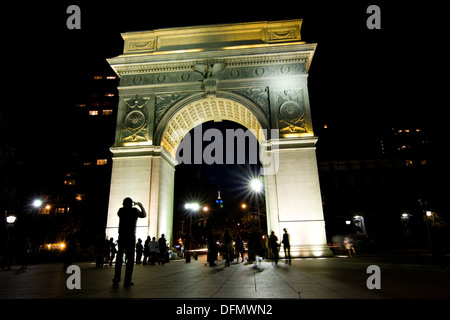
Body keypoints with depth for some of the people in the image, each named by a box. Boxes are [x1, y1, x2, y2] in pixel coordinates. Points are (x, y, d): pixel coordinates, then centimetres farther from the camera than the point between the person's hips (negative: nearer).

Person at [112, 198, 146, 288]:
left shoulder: (121, 210, 5)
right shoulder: (135, 210, -3)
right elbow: (144, 215, 12)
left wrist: (126, 206, 31)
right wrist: (141, 205, 21)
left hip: (121, 236, 3)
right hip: (131, 237, -3)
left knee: (119, 258, 9)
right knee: (130, 258, 2)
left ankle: (116, 281, 5)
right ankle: (127, 281, 0)